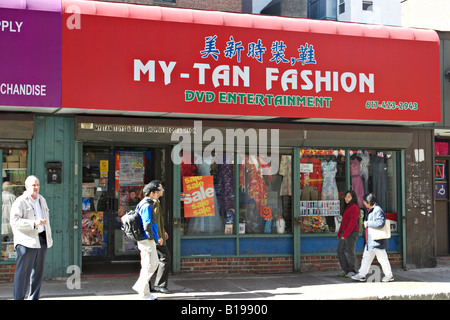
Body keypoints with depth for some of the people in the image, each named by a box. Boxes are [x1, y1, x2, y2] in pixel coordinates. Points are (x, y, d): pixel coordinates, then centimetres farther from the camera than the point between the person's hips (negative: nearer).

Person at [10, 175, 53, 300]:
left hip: (41, 240, 7)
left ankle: (34, 298, 19)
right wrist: (34, 223, -22)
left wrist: (49, 236, 23)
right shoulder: (20, 202, -5)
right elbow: (14, 221, -14)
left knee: (38, 271, 10)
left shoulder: (41, 200, 19)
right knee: (23, 272, -7)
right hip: (26, 241, -7)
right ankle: (18, 298, -2)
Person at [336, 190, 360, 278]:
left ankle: (352, 272, 5)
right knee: (340, 251, 8)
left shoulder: (354, 207, -12)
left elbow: (353, 222, -19)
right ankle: (345, 270, 15)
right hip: (345, 232, 9)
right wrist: (339, 233, 17)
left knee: (350, 252, -4)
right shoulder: (347, 207, 16)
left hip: (352, 233, -9)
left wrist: (345, 235, -21)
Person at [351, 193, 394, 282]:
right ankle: (361, 275, 15)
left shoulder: (378, 210, -18)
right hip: (369, 241, 10)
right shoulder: (370, 210, 14)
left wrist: (367, 223, -21)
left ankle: (389, 276, 14)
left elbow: (380, 223, -29)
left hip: (377, 241, -10)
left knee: (382, 259, 2)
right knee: (366, 258, 10)